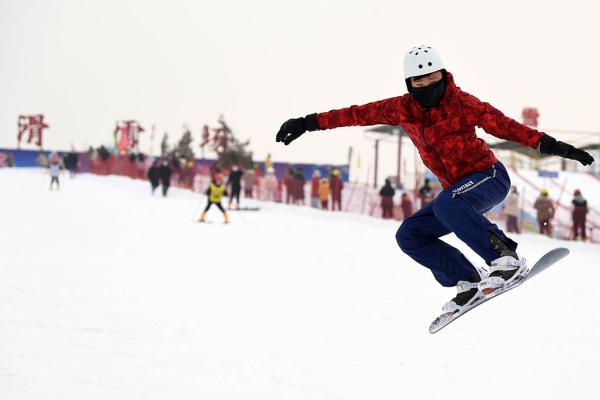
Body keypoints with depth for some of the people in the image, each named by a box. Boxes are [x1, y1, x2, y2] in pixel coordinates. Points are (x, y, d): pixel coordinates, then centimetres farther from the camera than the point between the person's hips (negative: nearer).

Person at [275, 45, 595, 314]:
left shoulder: (460, 103, -13)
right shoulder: (403, 109, 0)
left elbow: (503, 125, -18)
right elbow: (359, 114, 5)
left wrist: (547, 144, -29)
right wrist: (308, 123, 5)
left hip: (489, 177, -7)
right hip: (458, 193, 7)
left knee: (447, 204, -35)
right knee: (409, 235, 0)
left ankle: (506, 259, -34)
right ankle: (468, 282, -3)